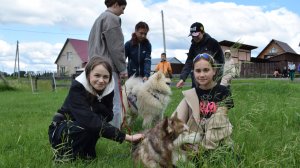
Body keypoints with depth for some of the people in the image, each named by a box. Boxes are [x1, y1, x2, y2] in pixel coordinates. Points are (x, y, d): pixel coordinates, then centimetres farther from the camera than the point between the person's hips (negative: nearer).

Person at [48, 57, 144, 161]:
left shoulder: (108, 89, -11)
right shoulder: (77, 88, -29)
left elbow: (109, 116, -12)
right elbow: (90, 121, -40)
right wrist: (126, 137, -44)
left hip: (82, 128, 6)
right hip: (60, 130, -6)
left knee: (99, 121, -23)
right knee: (91, 124, -32)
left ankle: (85, 150, 2)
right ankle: (65, 152, -8)